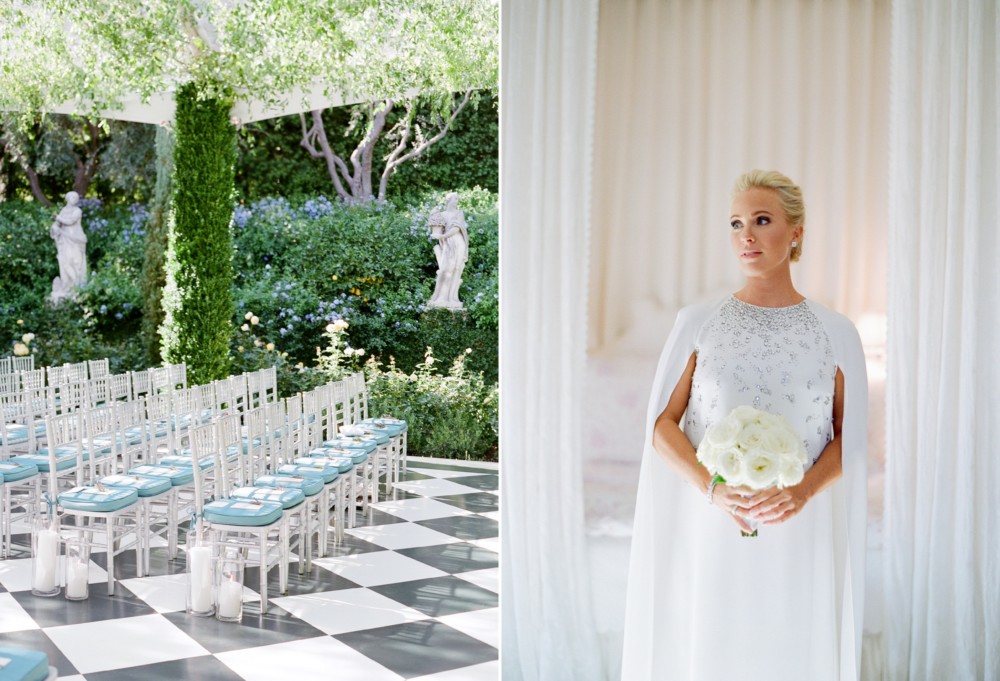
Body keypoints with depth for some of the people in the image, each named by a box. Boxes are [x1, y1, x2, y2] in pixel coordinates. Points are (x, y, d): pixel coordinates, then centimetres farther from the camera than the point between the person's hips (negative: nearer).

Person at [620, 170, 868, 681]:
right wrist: (713, 489, -17)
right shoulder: (697, 322, 0)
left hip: (800, 536, 1)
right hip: (710, 530, 0)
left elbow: (848, 437, 4)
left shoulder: (836, 332, 2)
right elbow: (662, 425, -1)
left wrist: (802, 491, -15)